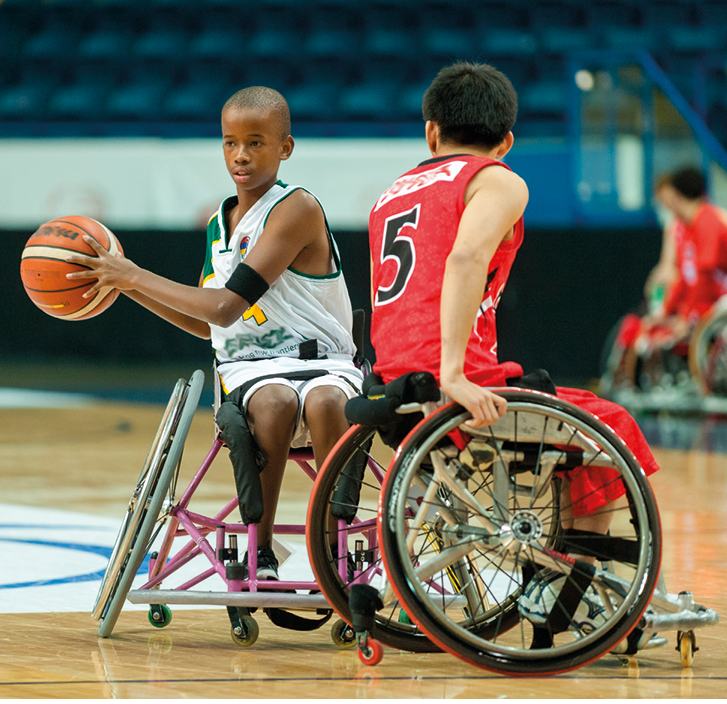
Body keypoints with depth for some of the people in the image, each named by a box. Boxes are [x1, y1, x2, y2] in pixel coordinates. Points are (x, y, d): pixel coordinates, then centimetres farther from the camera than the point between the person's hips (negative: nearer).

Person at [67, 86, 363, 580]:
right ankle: (260, 555, -24)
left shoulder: (298, 209, -8)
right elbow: (206, 322, 29)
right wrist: (126, 284, 21)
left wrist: (136, 276, -8)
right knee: (274, 402, -36)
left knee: (324, 402, -41)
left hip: (322, 363, -4)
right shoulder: (220, 224, 16)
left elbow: (226, 306, -15)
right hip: (250, 371, 4)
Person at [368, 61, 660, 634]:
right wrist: (454, 375, -27)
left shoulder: (391, 195, 23)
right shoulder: (498, 182, 0)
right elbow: (466, 258, -21)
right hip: (465, 388, -8)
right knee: (606, 431, 13)